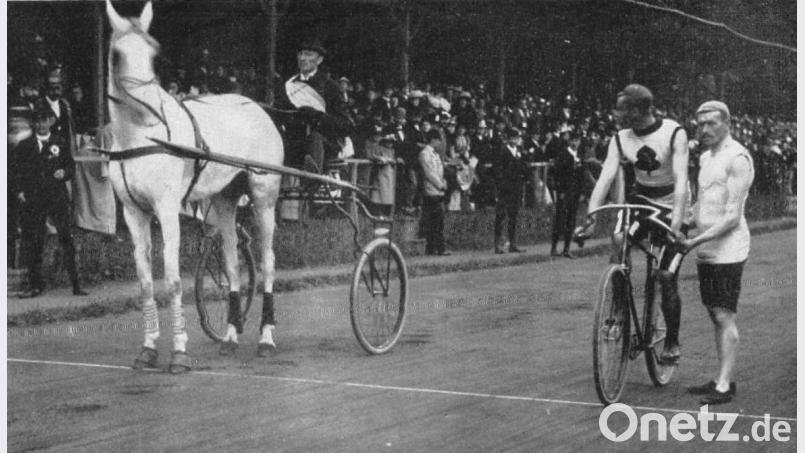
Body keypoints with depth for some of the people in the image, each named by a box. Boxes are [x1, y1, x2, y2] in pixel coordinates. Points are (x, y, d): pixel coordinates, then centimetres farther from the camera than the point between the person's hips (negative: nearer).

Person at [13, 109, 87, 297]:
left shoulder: (60, 143, 11)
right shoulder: (25, 146, 12)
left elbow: (71, 166, 14)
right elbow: (16, 171, 12)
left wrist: (64, 172, -7)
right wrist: (19, 190, -1)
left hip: (56, 196, -1)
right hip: (32, 198, 1)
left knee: (65, 237, -10)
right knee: (33, 242, 0)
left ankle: (75, 284, -9)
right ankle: (36, 285, 7)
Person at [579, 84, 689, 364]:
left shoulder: (674, 133, -20)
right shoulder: (620, 140, -8)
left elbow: (681, 180, -27)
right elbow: (605, 178, -17)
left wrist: (677, 222, -39)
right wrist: (591, 217, -31)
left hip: (670, 207, -3)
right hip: (639, 202, 3)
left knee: (667, 279, -7)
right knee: (618, 242, -27)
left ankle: (672, 343, 10)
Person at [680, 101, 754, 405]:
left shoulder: (737, 158, -12)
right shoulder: (706, 158, 15)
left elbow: (732, 216, -18)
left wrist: (696, 241, -22)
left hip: (727, 251, -8)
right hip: (705, 251, 8)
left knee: (725, 317, -7)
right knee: (716, 315, 11)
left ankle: (724, 386, -5)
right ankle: (722, 378, 18)